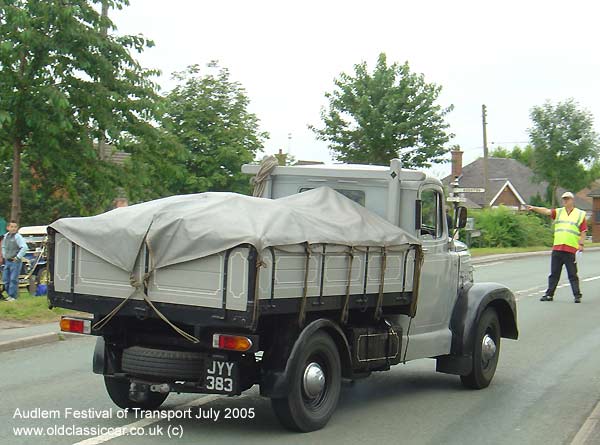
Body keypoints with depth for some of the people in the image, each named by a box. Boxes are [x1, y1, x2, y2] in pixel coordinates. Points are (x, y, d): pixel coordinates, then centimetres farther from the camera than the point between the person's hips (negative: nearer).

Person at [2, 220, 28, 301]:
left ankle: (13, 296, -1)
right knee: (5, 279, 10)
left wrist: (17, 257, -18)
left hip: (15, 262, -7)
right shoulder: (6, 236, 9)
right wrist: (4, 256, 17)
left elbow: (24, 247, -23)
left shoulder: (18, 237, -13)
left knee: (13, 279, -7)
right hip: (7, 261, 8)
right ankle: (9, 294, 22)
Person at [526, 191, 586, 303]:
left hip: (571, 249, -3)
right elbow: (546, 211, -3)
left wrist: (581, 244, -6)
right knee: (554, 273, 7)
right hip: (557, 248, 3)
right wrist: (534, 208, -19)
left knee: (573, 274, 0)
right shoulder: (558, 212, 13)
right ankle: (549, 294, 14)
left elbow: (583, 232, 4)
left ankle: (577, 295, 7)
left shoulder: (580, 214, 6)